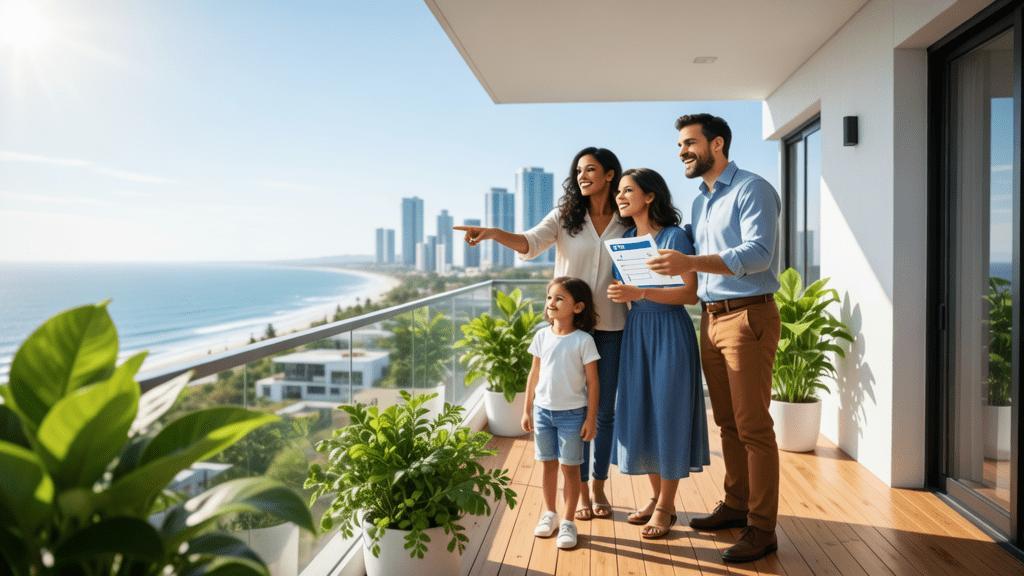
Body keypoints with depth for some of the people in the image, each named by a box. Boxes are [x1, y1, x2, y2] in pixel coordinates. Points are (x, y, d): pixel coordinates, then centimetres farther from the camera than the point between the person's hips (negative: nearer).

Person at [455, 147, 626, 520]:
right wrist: (494, 234, -32)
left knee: (605, 409, 9)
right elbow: (531, 243, -14)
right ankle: (580, 491, 20)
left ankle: (598, 488, 25)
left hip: (610, 326, 1)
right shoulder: (566, 216, 2)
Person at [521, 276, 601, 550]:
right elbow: (534, 375, 8)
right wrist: (527, 409, 8)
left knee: (570, 467, 4)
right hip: (543, 410, 4)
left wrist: (591, 418, -9)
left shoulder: (583, 340, -11)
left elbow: (593, 382, -8)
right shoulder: (542, 336, 1)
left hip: (572, 413, -4)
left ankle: (568, 522, 15)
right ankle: (549, 514, 29)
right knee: (549, 464, 15)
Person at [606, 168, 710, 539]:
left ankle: (666, 506, 13)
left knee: (667, 413, 0)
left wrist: (639, 293, -23)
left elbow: (690, 294, -15)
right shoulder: (625, 239, 10)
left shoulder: (674, 237, -8)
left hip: (669, 332, -6)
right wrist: (620, 295, 0)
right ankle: (657, 497, 24)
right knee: (640, 413, 8)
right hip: (635, 331, 6)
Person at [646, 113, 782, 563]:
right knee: (727, 422, 14)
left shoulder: (752, 189, -7)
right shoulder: (700, 202, 18)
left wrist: (692, 262, -32)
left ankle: (762, 528, 5)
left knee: (753, 426, -4)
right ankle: (735, 505, 26)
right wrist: (677, 266, 2)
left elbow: (758, 253, -21)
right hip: (710, 318, 8)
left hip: (748, 316, -8)